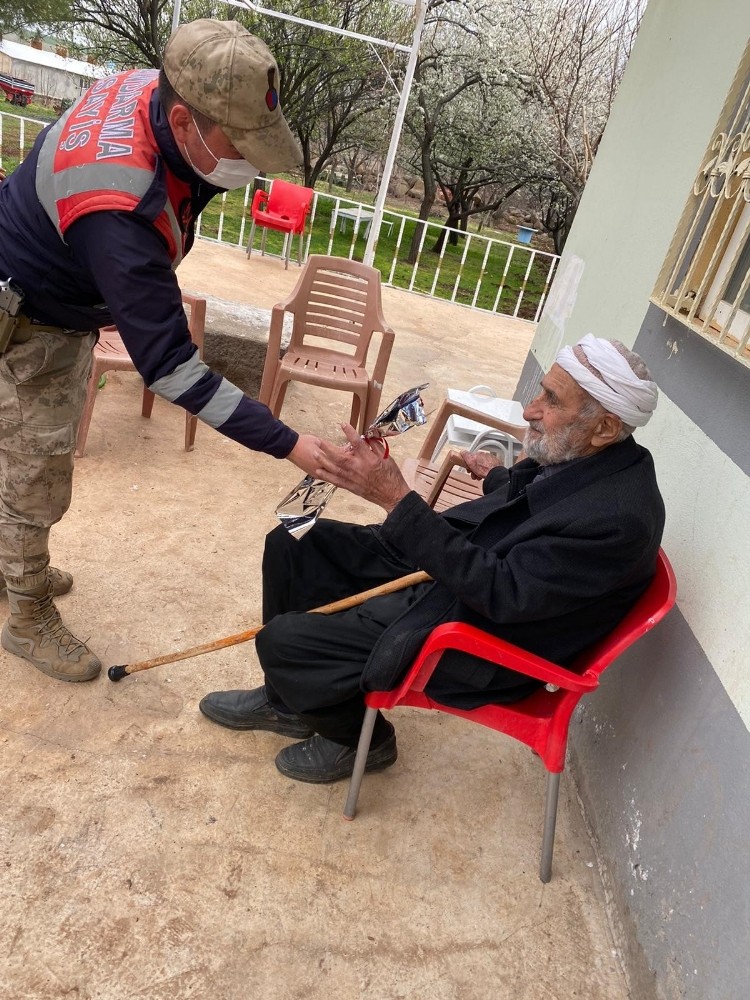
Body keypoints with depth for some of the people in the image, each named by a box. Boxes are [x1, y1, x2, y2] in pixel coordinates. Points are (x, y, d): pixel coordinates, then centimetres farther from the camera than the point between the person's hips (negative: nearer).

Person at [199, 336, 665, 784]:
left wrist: (396, 498, -33)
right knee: (293, 545, 5)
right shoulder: (576, 456, -3)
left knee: (282, 640, -16)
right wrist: (501, 477, 37)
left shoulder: (620, 517, -29)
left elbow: (503, 593, -31)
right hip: (445, 571, 9)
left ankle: (360, 737, 15)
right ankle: (287, 701, 24)